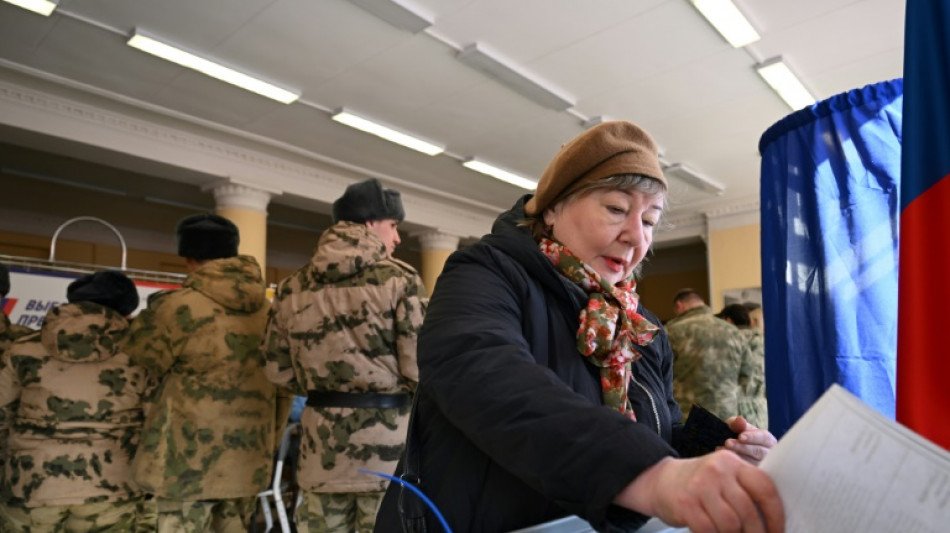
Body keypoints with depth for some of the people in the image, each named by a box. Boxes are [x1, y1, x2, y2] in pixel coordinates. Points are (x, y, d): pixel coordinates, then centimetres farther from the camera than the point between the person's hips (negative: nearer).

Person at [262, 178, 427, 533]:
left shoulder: (292, 287, 6)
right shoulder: (399, 279, -9)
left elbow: (278, 370, 9)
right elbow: (419, 366, -14)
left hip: (321, 445, 5)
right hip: (386, 440, -4)